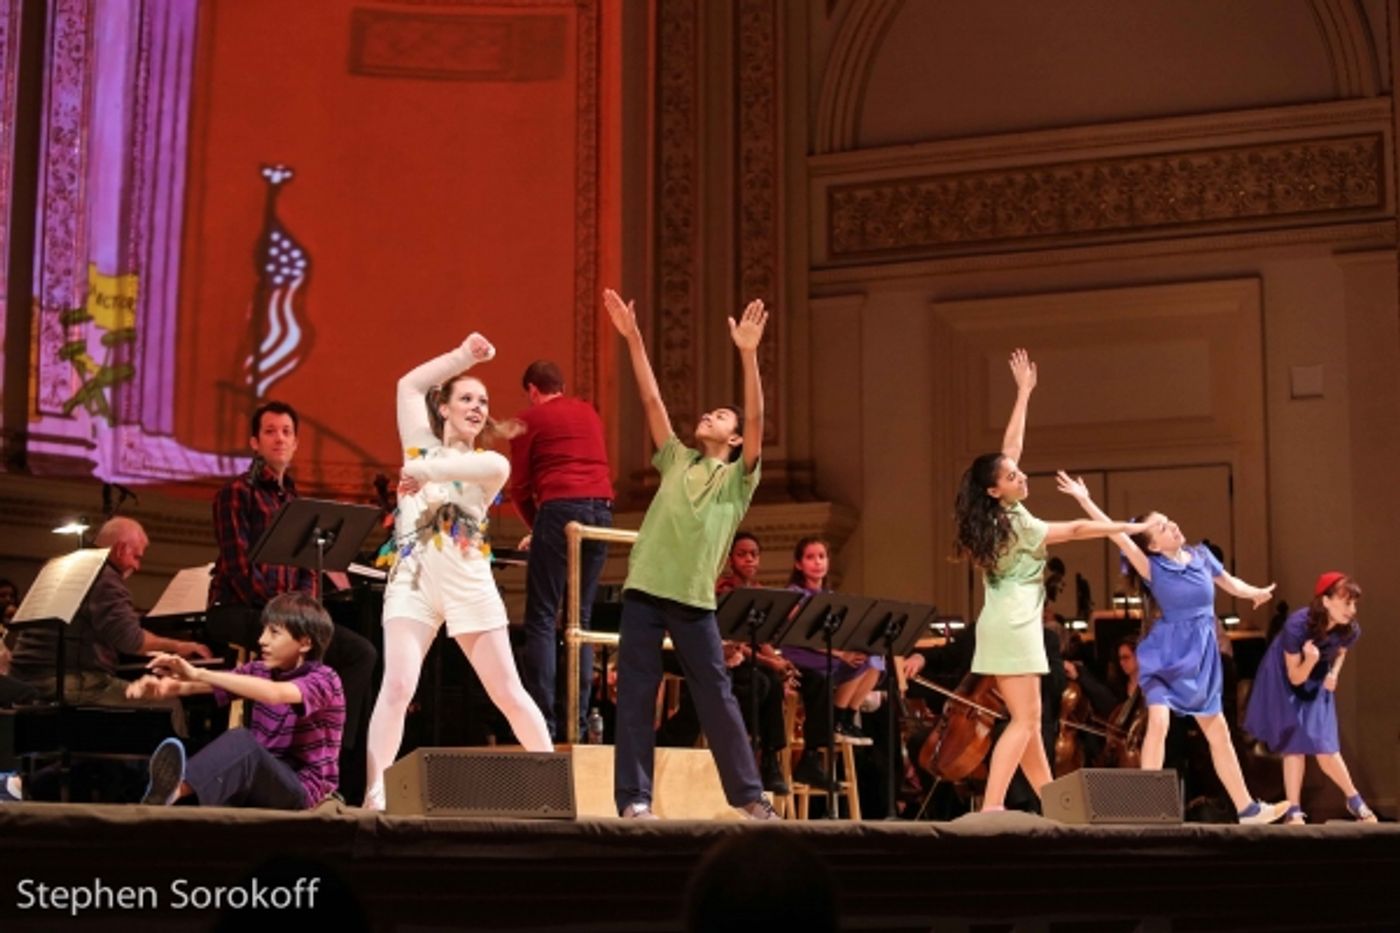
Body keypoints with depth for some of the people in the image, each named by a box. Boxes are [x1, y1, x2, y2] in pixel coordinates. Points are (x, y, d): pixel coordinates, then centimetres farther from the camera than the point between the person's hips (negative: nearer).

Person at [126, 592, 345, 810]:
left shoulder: (323, 680, -9)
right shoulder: (259, 671, 11)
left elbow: (274, 694, -30)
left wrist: (198, 673, -35)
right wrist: (166, 686, -29)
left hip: (300, 789, -6)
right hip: (259, 783, 6)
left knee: (240, 741, -35)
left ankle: (175, 791, -59)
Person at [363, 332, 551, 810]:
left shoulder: (493, 464, 7)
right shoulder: (422, 446, 15)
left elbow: (491, 466, -18)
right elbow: (409, 384, 12)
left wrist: (425, 471, -21)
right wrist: (464, 355, 11)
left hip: (470, 585, 0)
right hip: (412, 580, 0)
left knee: (508, 692, 3)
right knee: (397, 686, -16)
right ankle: (374, 794, -18)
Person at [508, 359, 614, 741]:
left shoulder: (530, 418, 6)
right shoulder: (589, 413, 22)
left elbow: (520, 486, 6)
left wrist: (534, 526, 21)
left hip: (560, 509, -5)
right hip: (602, 509, 5)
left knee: (542, 619, -3)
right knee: (581, 617, 9)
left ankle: (543, 721, -10)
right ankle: (578, 720, 5)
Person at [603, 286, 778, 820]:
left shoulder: (738, 477, 9)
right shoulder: (676, 461, 18)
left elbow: (757, 419, -4)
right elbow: (651, 400, 11)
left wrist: (748, 355, -15)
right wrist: (633, 338, 4)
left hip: (694, 597, -2)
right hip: (644, 589, 2)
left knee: (716, 696, 1)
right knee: (635, 695, -1)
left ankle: (749, 797, 8)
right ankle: (634, 798, 1)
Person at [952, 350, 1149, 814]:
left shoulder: (993, 516, 6)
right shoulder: (1018, 524, -14)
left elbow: (1011, 445, 12)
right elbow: (1075, 530, -12)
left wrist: (1023, 393, 17)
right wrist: (1131, 526, -6)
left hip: (1003, 624, 9)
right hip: (1015, 625, -9)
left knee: (1026, 719, 10)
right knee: (1025, 720, -10)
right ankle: (991, 805, -19)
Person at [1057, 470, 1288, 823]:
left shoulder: (1201, 556, 0)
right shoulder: (1154, 567, -13)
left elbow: (1230, 582, 21)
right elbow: (1118, 534, -25)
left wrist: (1255, 592, 8)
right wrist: (1084, 500, -33)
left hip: (1201, 656, 4)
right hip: (1166, 654, -4)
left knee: (1218, 732, 12)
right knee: (1159, 721, -24)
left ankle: (1247, 808, 21)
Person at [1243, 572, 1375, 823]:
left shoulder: (1350, 630, -20)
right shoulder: (1297, 625, -34)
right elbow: (1295, 678, -24)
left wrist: (1333, 673, -10)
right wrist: (1310, 660, -43)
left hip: (1316, 686, 3)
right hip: (1284, 683, -3)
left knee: (1325, 749, -3)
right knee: (1295, 743, -9)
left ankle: (1355, 800, 17)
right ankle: (1294, 811, -2)